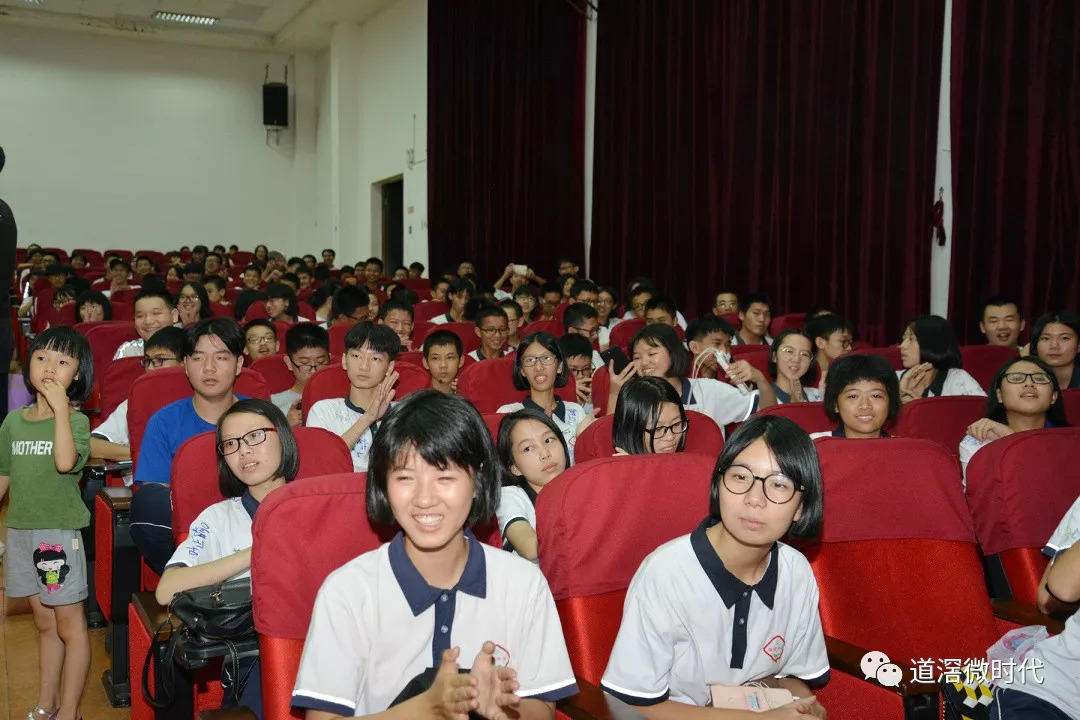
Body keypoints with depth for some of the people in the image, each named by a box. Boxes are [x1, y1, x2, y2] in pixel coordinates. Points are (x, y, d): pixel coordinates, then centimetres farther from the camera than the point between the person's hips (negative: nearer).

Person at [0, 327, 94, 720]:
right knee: (44, 622, 17)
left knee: (69, 624, 3)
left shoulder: (76, 421, -8)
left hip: (60, 531, -5)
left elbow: (65, 462, -28)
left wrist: (60, 407, -24)